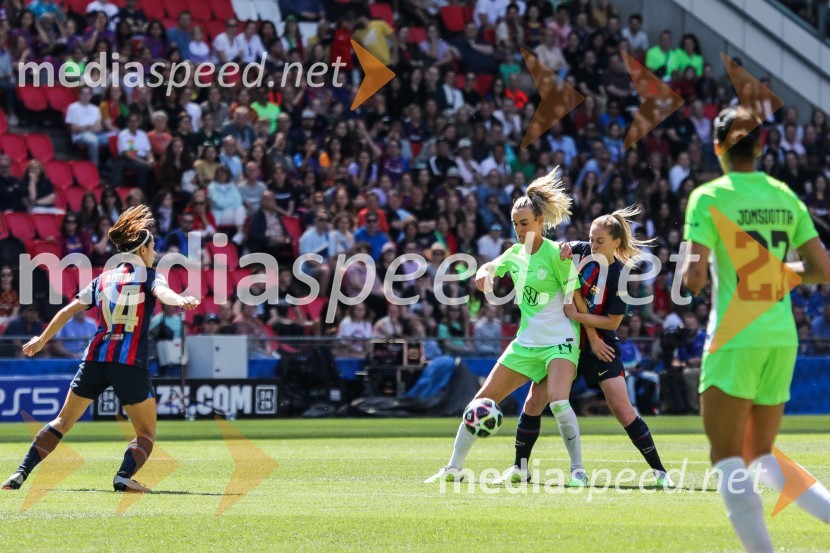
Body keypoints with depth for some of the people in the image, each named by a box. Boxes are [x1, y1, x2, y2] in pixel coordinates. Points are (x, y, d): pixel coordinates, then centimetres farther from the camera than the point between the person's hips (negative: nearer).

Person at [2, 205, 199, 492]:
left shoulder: (102, 280, 16)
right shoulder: (149, 276, 4)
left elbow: (68, 310, 18)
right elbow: (163, 293, -20)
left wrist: (42, 340, 28)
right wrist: (182, 300, -40)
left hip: (95, 358, 4)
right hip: (131, 363, -4)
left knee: (63, 421, 15)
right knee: (146, 432, 8)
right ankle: (124, 476, -17)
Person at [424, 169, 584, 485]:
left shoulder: (556, 254, -12)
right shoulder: (516, 253, 7)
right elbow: (490, 267, 27)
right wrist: (484, 273, 3)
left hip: (559, 342, -7)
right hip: (526, 343, 7)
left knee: (559, 402, -29)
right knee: (482, 400, 3)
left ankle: (578, 471, -18)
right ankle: (453, 469, 10)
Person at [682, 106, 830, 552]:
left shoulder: (709, 197, -8)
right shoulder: (785, 197, 8)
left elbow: (694, 279, -15)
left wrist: (688, 272, 7)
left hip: (736, 339, -6)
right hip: (782, 338, 6)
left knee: (727, 460, 0)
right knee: (762, 459, 16)